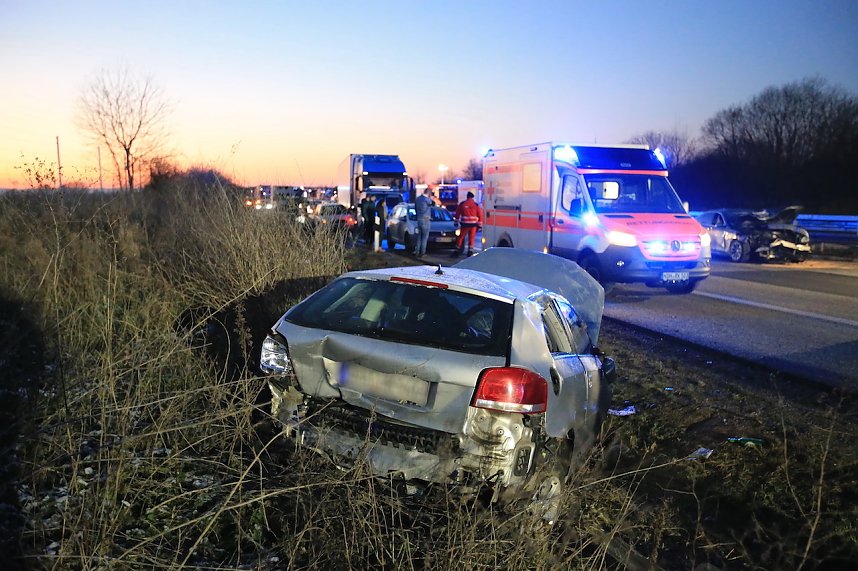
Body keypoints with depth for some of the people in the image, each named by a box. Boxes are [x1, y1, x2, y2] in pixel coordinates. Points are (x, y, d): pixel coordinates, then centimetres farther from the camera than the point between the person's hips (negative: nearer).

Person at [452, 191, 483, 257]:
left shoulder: (462, 204, 3)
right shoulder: (476, 205, 3)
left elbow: (457, 213, 8)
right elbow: (480, 215, 4)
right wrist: (480, 225, 10)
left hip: (464, 224, 0)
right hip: (473, 224, 0)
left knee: (461, 237, 8)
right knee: (471, 238, 9)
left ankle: (457, 251, 9)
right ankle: (470, 251, 3)